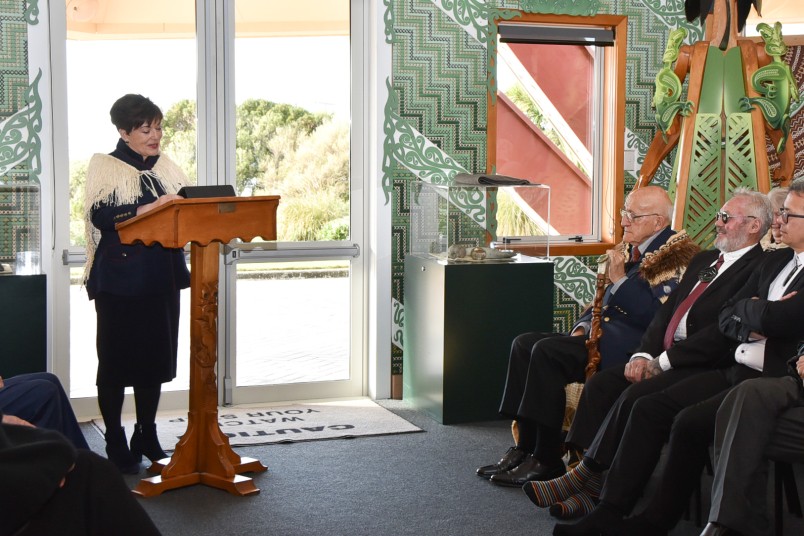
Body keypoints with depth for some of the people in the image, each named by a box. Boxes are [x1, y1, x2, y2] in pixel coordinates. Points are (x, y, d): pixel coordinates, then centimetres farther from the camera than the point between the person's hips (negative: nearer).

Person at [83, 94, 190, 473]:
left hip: (161, 278, 5)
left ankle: (146, 436, 22)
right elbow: (99, 214, -15)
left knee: (155, 355, 9)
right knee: (116, 358, 1)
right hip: (119, 279, -5)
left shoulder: (166, 167, 15)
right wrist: (147, 209, -26)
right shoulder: (104, 166, -2)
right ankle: (115, 443, 10)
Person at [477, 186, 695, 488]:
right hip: (603, 335, 10)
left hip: (627, 345, -10)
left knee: (547, 351, -25)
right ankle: (525, 448, -5)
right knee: (524, 344, -3)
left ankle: (547, 459, -18)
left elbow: (656, 316, -20)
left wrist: (620, 279, -18)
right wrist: (583, 326, 8)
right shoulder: (635, 249, 19)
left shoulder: (675, 254, -9)